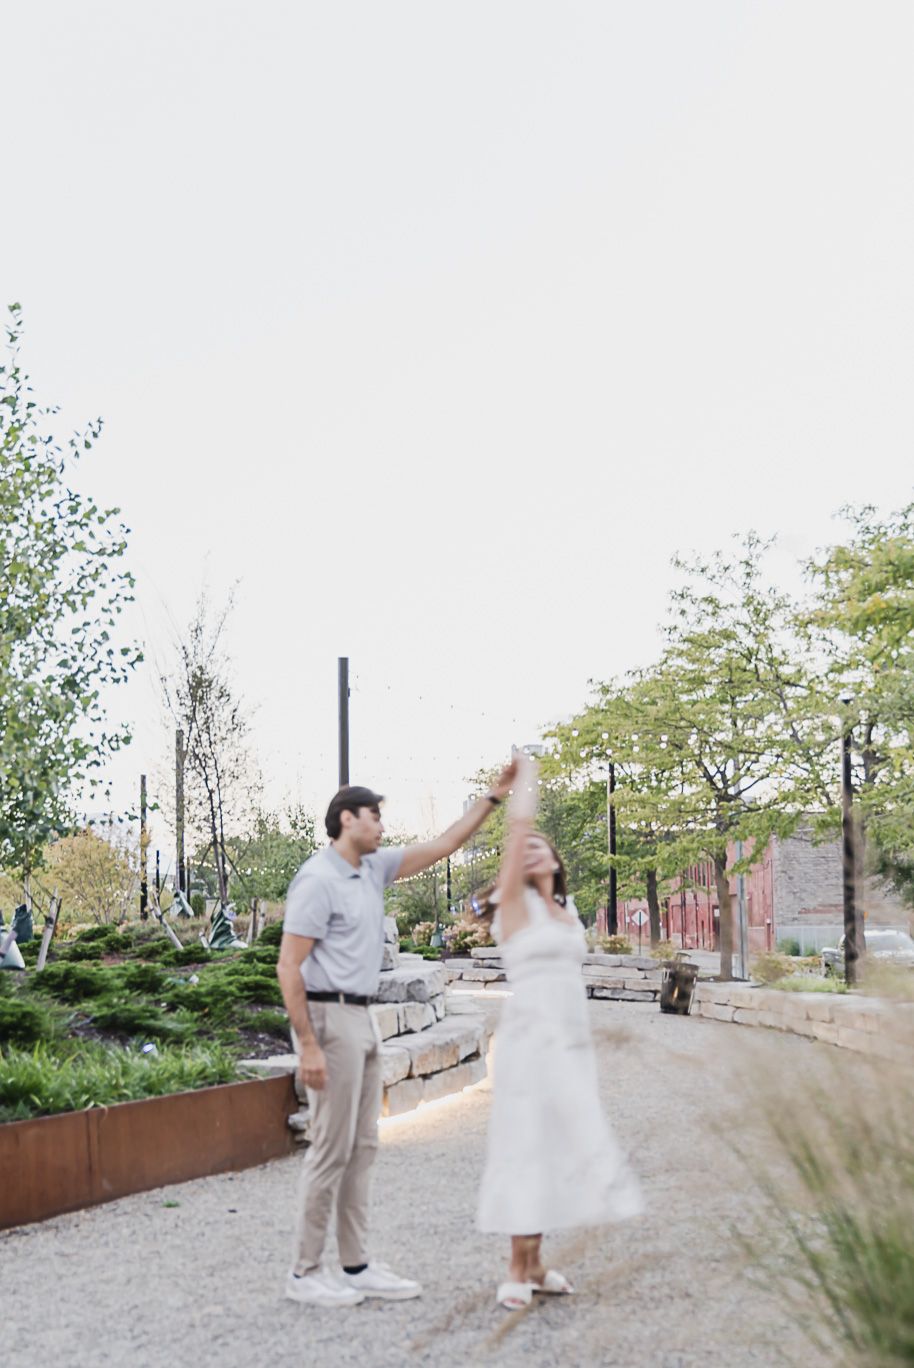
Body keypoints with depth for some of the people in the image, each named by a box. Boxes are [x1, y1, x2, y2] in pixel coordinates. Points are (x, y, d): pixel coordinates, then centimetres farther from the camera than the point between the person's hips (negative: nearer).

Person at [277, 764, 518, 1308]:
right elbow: (289, 967, -16)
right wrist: (308, 1046, -20)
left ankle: (357, 1265, 15)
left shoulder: (373, 868, 12)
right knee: (333, 1147, -5)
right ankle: (307, 1270, 4)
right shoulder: (318, 881, -14)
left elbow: (442, 847, 18)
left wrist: (494, 798, 12)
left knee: (362, 1146, 10)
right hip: (329, 1018, -9)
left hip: (361, 1019, 9)